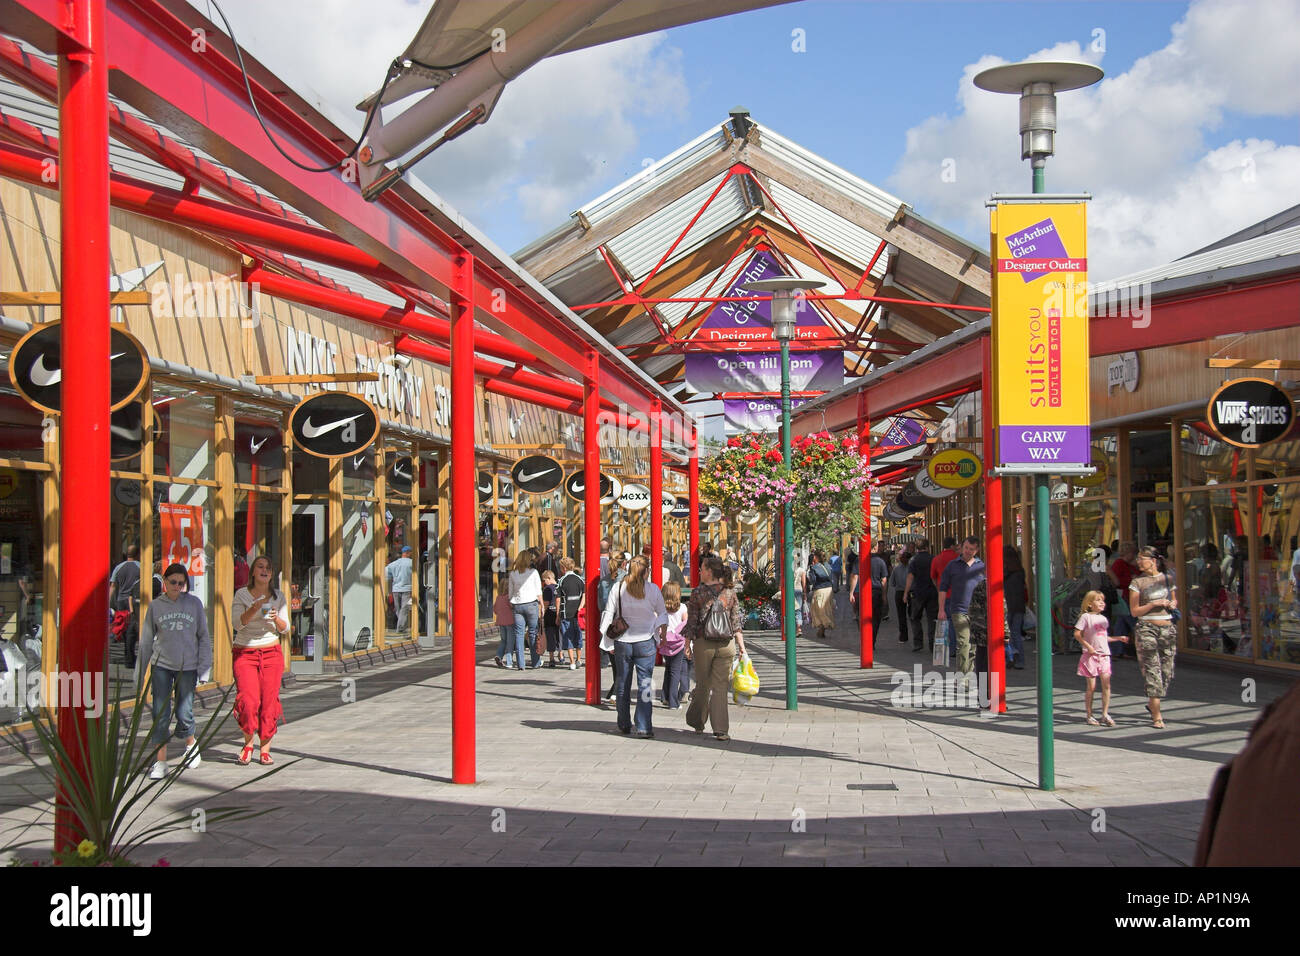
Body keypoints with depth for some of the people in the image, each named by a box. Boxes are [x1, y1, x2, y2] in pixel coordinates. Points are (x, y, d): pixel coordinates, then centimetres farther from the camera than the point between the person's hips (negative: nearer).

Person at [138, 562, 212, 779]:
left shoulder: (194, 604, 3)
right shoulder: (155, 606, 4)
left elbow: (204, 637, 6)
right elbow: (146, 641, 8)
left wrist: (204, 666, -2)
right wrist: (139, 673, 7)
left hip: (188, 666, 0)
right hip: (161, 666, 1)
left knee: (184, 713, -1)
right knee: (161, 713, -4)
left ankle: (191, 745, 28)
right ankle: (160, 761, 3)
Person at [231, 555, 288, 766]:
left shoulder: (278, 597, 9)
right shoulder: (242, 594, 1)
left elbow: (285, 629, 11)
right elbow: (238, 623, -10)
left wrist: (276, 618, -11)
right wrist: (255, 608, -25)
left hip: (271, 653, 2)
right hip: (245, 653, -2)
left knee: (269, 701, -3)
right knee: (248, 700, -15)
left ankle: (265, 750, 6)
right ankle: (248, 742, 8)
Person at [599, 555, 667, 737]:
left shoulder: (618, 588, -2)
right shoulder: (653, 589, -4)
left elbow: (608, 613, -2)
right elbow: (663, 614, 7)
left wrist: (608, 637, 6)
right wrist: (663, 634, 23)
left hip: (622, 641, 2)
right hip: (645, 641, -2)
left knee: (623, 683, 14)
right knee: (645, 684, 0)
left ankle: (624, 725, 22)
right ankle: (644, 727, -7)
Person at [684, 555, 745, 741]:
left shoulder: (697, 593, -4)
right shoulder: (730, 593, 3)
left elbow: (692, 621, -3)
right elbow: (736, 623, 3)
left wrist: (687, 644, 5)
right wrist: (741, 646, 7)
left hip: (703, 644, -1)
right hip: (726, 644, 1)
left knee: (702, 685, 13)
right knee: (721, 686, 3)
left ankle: (697, 723, 25)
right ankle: (721, 729, -3)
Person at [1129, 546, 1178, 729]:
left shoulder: (1167, 579, 10)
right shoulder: (1137, 582, 0)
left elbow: (1175, 600, 23)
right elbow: (1134, 611, -4)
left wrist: (1172, 604, 1)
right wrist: (1154, 604, -15)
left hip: (1168, 628, 4)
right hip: (1147, 629, -4)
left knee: (1167, 671, 5)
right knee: (1152, 671, -9)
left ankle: (1152, 703, 29)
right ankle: (1156, 716, -7)